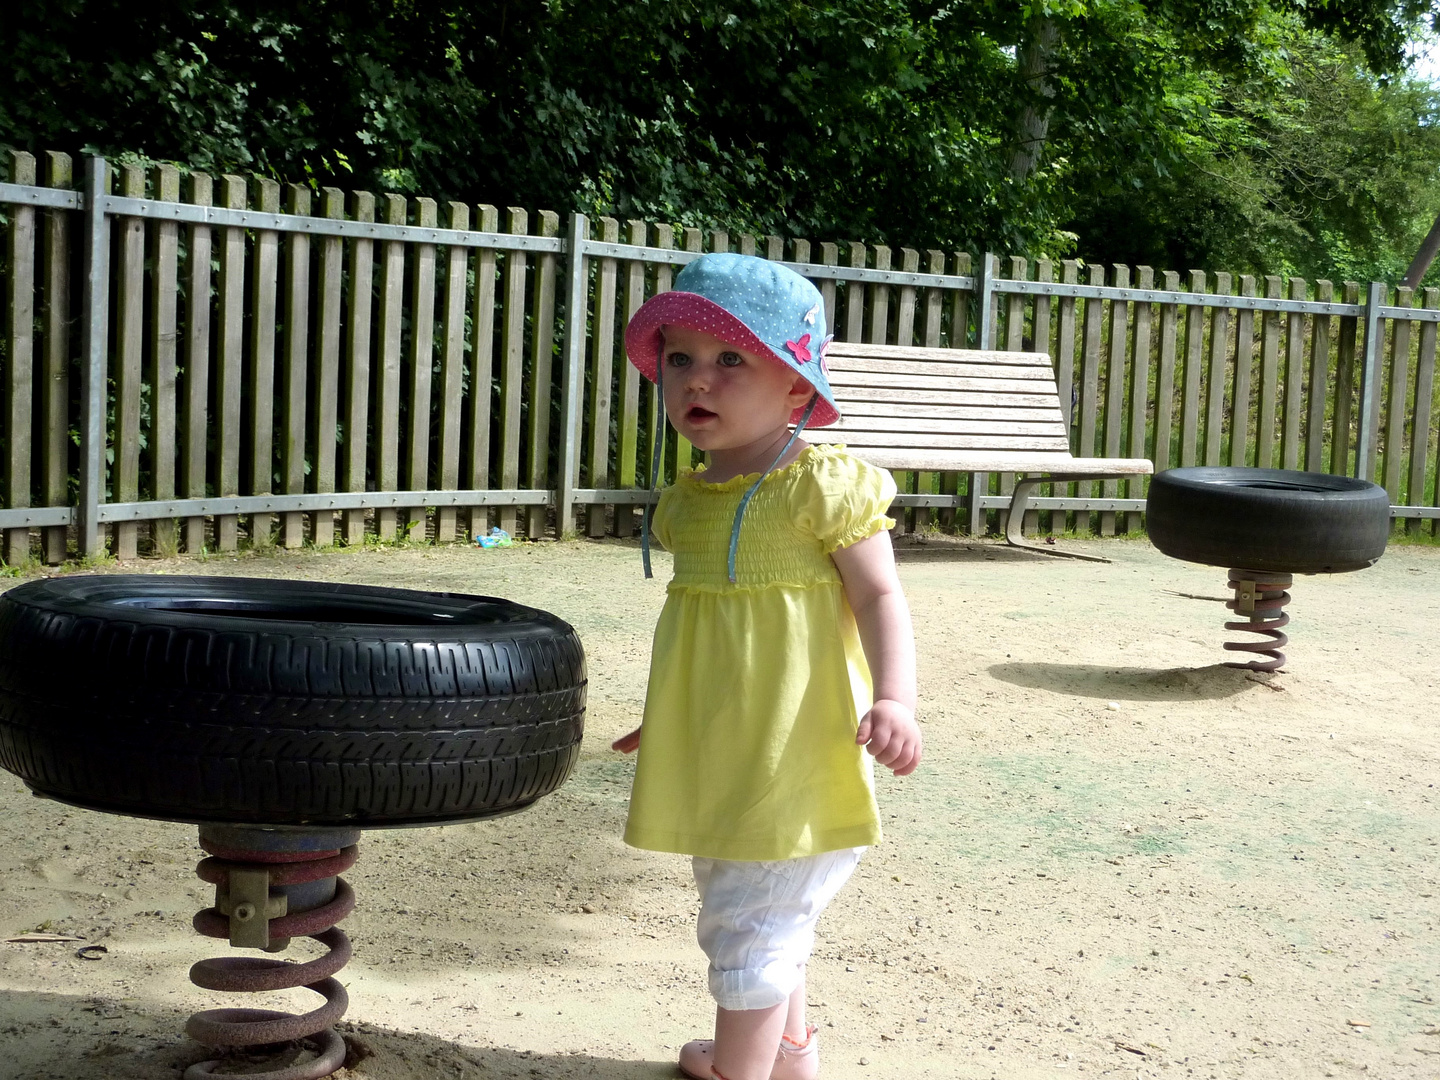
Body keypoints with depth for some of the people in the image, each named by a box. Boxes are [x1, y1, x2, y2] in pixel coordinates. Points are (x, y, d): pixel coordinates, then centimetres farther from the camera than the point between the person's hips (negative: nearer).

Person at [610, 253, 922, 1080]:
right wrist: (667, 719, 27)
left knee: (749, 922, -4)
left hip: (792, 754, -8)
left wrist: (895, 698, -29)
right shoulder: (688, 501, 8)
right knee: (768, 915, 23)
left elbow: (879, 595, -15)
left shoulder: (823, 485, -14)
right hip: (718, 755, 8)